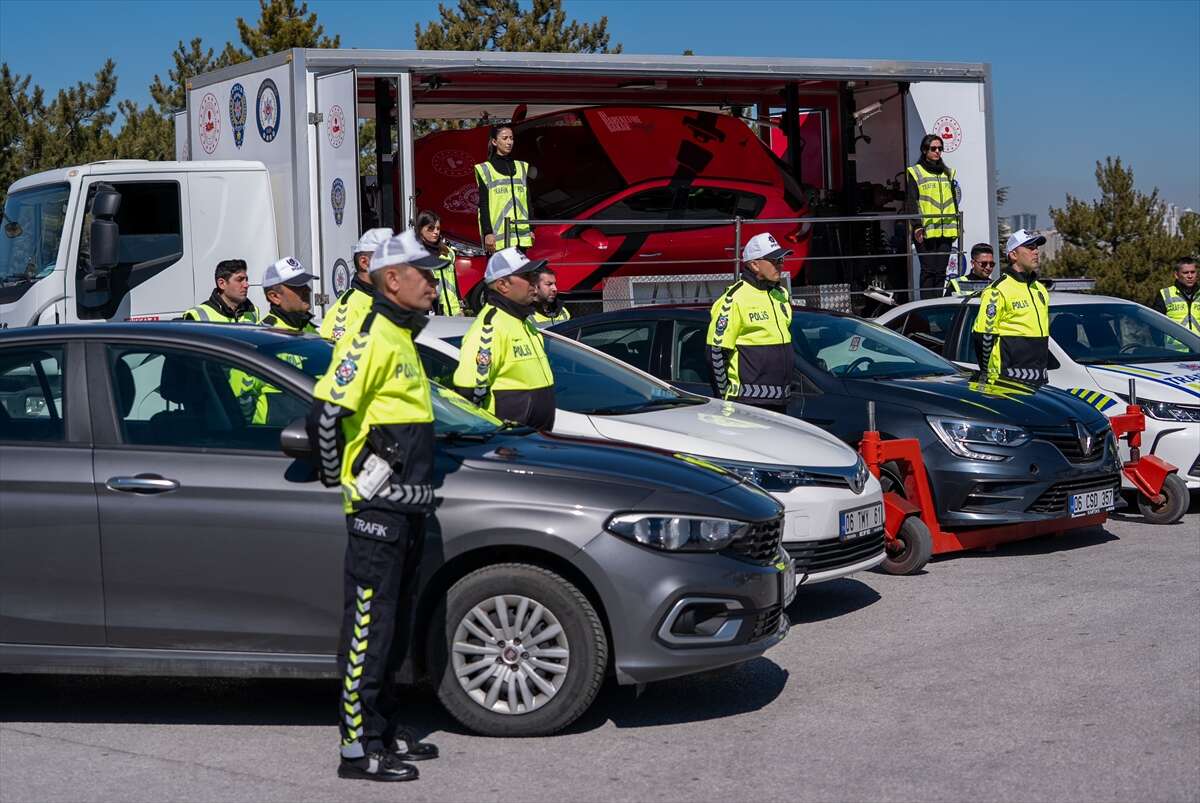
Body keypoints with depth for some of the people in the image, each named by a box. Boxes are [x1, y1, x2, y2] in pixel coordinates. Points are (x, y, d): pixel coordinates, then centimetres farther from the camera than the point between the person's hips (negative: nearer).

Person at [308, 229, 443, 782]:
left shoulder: (400, 339, 18)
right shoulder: (372, 341, -14)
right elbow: (325, 412, -22)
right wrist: (336, 478, -11)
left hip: (406, 508, 10)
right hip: (377, 510, -10)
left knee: (392, 629, 16)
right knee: (368, 628, -6)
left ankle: (386, 730, 25)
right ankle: (358, 747, -3)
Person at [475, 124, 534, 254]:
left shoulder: (522, 167, 17)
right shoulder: (485, 170, 3)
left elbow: (528, 201, 18)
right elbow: (483, 204, -2)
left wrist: (531, 229, 11)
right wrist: (488, 232, -11)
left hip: (521, 235, 4)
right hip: (497, 234, -4)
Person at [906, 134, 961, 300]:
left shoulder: (948, 173, 19)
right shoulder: (915, 173, 1)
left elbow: (954, 200, 23)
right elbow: (910, 202, -5)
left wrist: (956, 226, 16)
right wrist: (916, 226, -15)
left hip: (946, 230, 5)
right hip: (926, 231, -5)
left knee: (941, 272, 5)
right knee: (928, 270, -9)